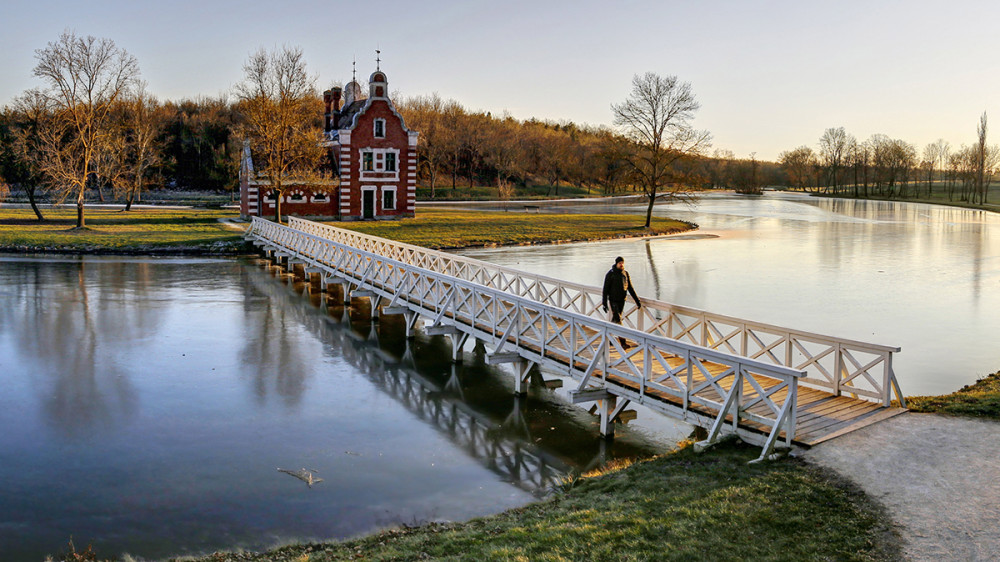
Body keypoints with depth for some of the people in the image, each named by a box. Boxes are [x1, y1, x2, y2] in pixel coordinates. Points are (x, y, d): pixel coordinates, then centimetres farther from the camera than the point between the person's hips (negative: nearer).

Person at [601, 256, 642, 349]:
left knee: (615, 319, 12)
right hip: (613, 300, -5)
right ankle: (623, 342, -18)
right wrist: (604, 303, -11)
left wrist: (637, 301, 10)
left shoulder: (625, 274, 7)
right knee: (618, 320, -13)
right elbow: (605, 290, -7)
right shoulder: (610, 274, -8)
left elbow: (630, 288, 13)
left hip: (622, 300, 5)